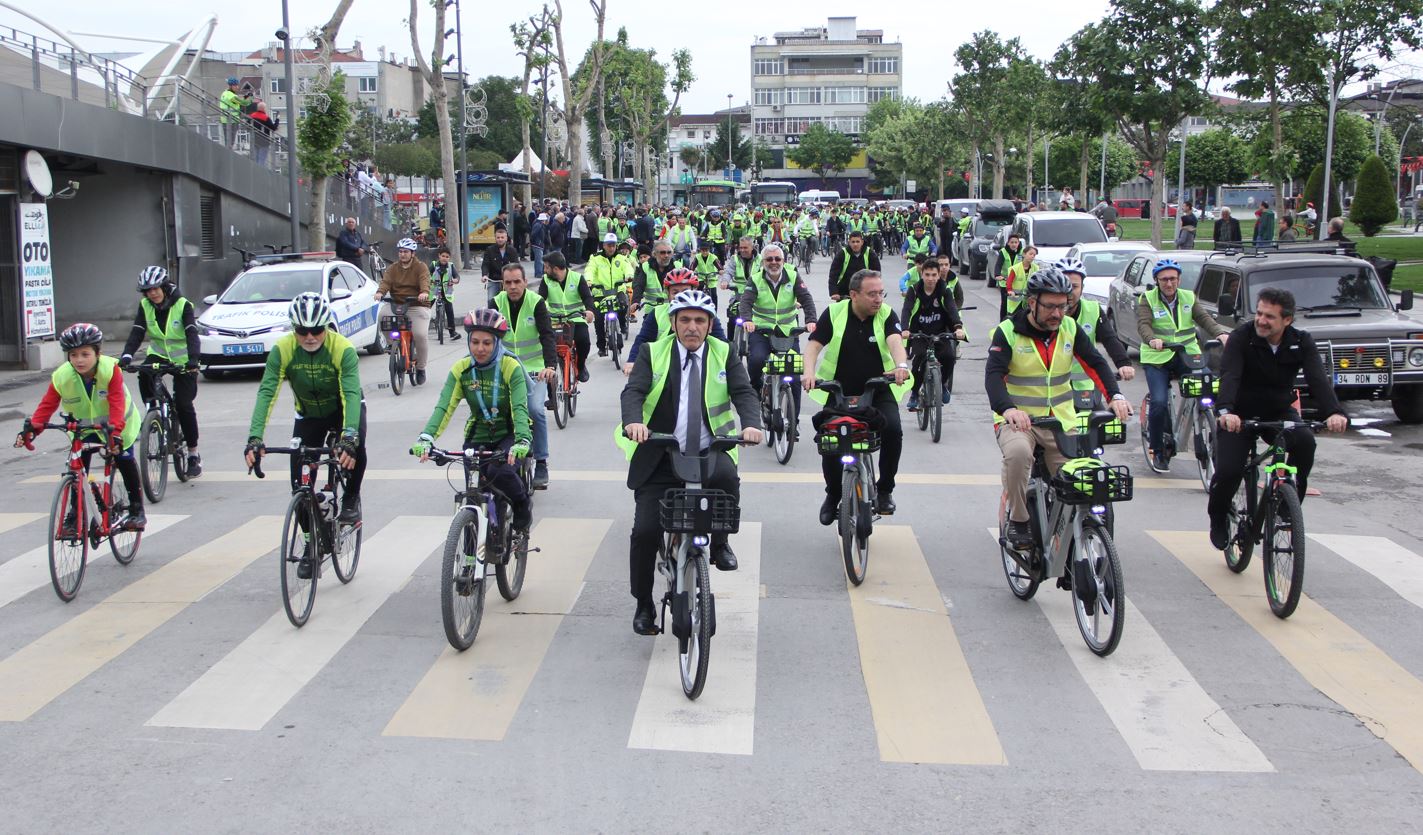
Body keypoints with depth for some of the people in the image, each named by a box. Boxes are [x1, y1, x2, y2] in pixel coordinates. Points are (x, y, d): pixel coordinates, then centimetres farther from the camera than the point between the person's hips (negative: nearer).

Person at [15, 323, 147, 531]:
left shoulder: (110, 370, -29)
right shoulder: (61, 377, -22)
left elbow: (117, 403, -37)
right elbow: (47, 405, -22)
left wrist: (115, 431, -50)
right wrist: (31, 428, -38)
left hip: (117, 426, -2)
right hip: (84, 428, 2)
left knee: (125, 462, -5)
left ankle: (137, 509, 10)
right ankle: (74, 515, 4)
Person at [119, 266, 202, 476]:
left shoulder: (183, 305, -16)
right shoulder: (145, 306, -5)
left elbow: (192, 334, -27)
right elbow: (136, 333, -14)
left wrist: (193, 359, -44)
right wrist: (126, 356, -33)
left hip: (182, 359, -3)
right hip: (158, 354, 3)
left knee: (184, 405, -9)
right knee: (144, 375, -32)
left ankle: (194, 454, 3)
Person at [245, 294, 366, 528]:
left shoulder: (343, 349, -31)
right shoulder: (282, 350, -26)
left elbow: (351, 394, -41)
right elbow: (266, 393, -32)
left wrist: (349, 437, -56)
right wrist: (254, 438, -45)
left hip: (343, 408, -2)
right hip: (308, 413, 3)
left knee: (355, 447, -30)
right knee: (300, 476, -4)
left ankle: (351, 499, -4)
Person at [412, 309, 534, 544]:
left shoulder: (511, 368, -16)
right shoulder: (461, 369, -7)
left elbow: (519, 408, -27)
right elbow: (444, 407, -18)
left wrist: (522, 441, -46)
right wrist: (426, 437, -35)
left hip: (508, 436, -3)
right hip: (477, 438, 3)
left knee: (499, 472, -31)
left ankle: (523, 523, -4)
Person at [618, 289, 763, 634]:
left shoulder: (724, 355, 6)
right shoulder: (653, 354, 3)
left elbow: (744, 393, -7)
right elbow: (633, 391, -11)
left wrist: (751, 424, -29)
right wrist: (634, 422, -34)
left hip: (710, 452, 0)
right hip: (660, 457, 0)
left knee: (727, 477, -34)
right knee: (645, 530, -8)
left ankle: (720, 542, -6)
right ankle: (643, 605, 13)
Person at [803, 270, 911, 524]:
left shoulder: (886, 315, -4)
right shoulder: (834, 313, -4)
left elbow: (895, 341, -22)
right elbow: (814, 345, -12)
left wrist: (901, 365, -44)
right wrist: (809, 372, -32)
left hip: (878, 388, 0)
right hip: (839, 390, 0)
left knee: (893, 429, -25)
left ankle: (885, 489, -5)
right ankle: (833, 494, 16)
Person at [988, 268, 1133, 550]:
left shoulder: (1069, 328, 6)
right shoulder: (1008, 331, -7)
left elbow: (1095, 362, 5)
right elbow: (993, 374, -18)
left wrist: (1116, 395, -14)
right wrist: (1008, 409, -37)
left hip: (1061, 420, 4)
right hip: (1017, 419, -4)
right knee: (1018, 453, -35)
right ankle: (1017, 521, -16)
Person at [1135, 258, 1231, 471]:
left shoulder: (1189, 298, 11)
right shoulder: (1148, 299, 1)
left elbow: (1205, 318, -3)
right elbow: (1143, 325, -16)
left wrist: (1221, 332, -24)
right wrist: (1152, 340, -38)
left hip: (1188, 356, 3)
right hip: (1157, 358, -3)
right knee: (1159, 403, -17)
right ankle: (1157, 451, 3)